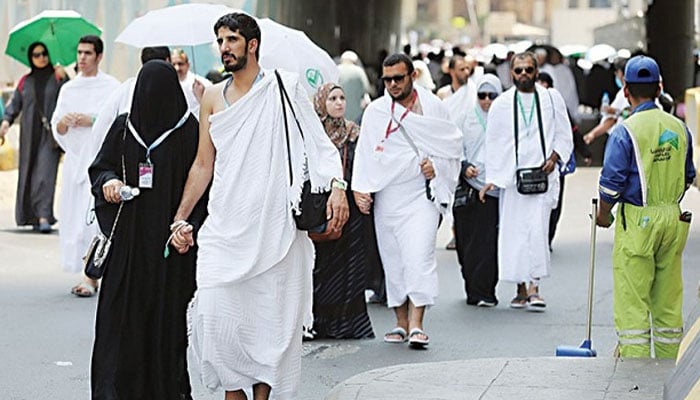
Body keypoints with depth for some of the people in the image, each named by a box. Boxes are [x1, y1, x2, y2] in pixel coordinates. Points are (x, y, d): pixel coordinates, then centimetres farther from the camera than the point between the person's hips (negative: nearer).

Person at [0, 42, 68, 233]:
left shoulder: (57, 77, 4)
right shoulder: (25, 81, 13)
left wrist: (63, 79, -22)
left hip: (50, 133, -4)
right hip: (30, 134, 4)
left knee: (46, 172, -14)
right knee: (28, 172, 4)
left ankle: (44, 216, -20)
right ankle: (31, 215, 12)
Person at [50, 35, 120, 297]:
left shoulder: (111, 87, 0)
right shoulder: (68, 89, 14)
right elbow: (57, 128, 11)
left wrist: (92, 121, -14)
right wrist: (64, 122, -11)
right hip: (75, 157, 5)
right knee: (73, 214, 2)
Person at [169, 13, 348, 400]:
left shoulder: (284, 87, 1)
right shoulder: (213, 97, 12)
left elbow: (319, 141, -3)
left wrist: (337, 185, -20)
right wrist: (180, 218, 14)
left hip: (274, 228, -3)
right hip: (224, 230, 3)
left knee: (269, 320, 0)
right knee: (216, 314, -7)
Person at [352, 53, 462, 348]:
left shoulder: (432, 107, 2)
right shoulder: (375, 111, 7)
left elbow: (454, 144, 11)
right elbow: (364, 152, 7)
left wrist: (437, 165, -6)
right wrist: (360, 188, -4)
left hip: (421, 194, -3)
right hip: (386, 196, 3)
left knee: (420, 257, -15)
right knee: (392, 260, 7)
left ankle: (417, 324, -18)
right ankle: (401, 322, 18)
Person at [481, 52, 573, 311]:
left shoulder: (551, 99, 6)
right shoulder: (501, 104, 6)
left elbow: (564, 135, 11)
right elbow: (493, 144, 7)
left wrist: (554, 157, -6)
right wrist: (492, 178, 1)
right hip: (511, 176, 1)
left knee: (538, 228, -14)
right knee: (513, 230, 1)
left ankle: (534, 287, -14)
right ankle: (522, 289, 11)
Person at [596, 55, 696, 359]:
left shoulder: (625, 132, -13)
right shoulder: (679, 129, 5)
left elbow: (612, 183, -12)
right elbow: (688, 177, 14)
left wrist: (604, 214, 4)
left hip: (637, 220, -5)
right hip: (673, 219, 6)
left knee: (632, 299, 0)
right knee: (668, 299, 13)